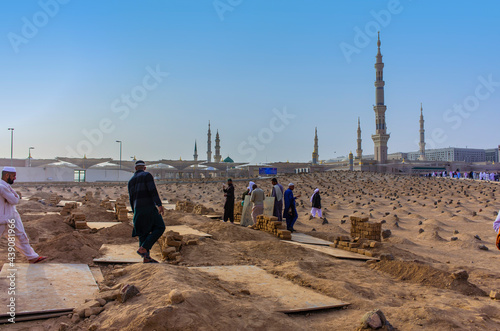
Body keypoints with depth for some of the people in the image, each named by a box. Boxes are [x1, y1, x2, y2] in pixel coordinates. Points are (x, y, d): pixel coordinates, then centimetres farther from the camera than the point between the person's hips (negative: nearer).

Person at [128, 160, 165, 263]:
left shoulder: (131, 181, 17)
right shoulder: (147, 175, -3)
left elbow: (131, 199, 17)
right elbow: (153, 190, -15)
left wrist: (135, 212, 24)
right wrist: (159, 205, -18)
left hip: (138, 209, 7)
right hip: (148, 207, -7)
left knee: (143, 232, 9)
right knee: (159, 228, 1)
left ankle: (146, 257, 7)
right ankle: (143, 248, -9)